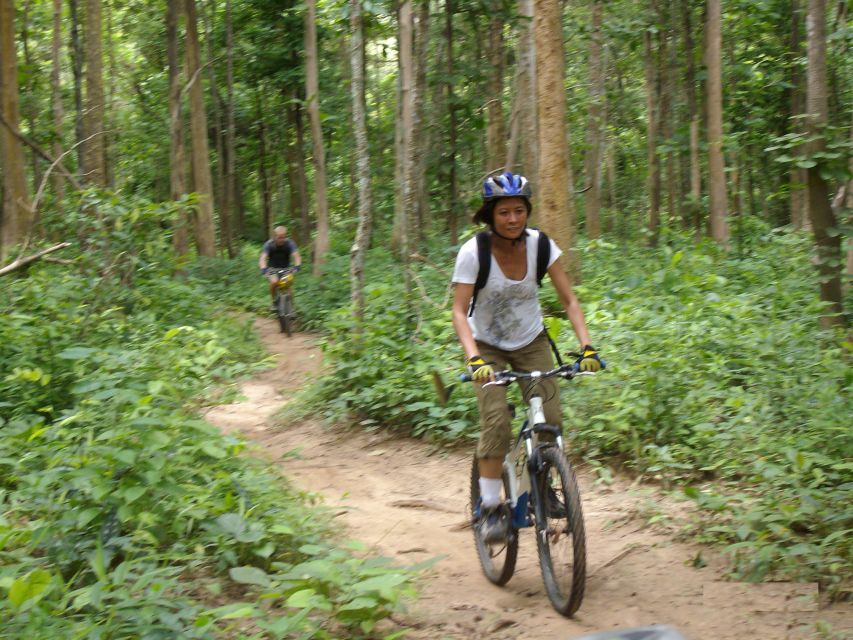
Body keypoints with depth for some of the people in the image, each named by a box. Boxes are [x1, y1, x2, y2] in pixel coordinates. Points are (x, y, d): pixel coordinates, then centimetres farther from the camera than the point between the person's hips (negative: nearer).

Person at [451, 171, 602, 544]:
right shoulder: (473, 252, -22)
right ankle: (489, 507, -9)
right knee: (496, 422, -22)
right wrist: (474, 358, -42)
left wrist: (587, 347, -27)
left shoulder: (540, 245, -15)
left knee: (551, 421, -11)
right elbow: (459, 312, -27)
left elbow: (569, 300, -13)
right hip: (487, 346, -2)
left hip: (531, 343, 3)